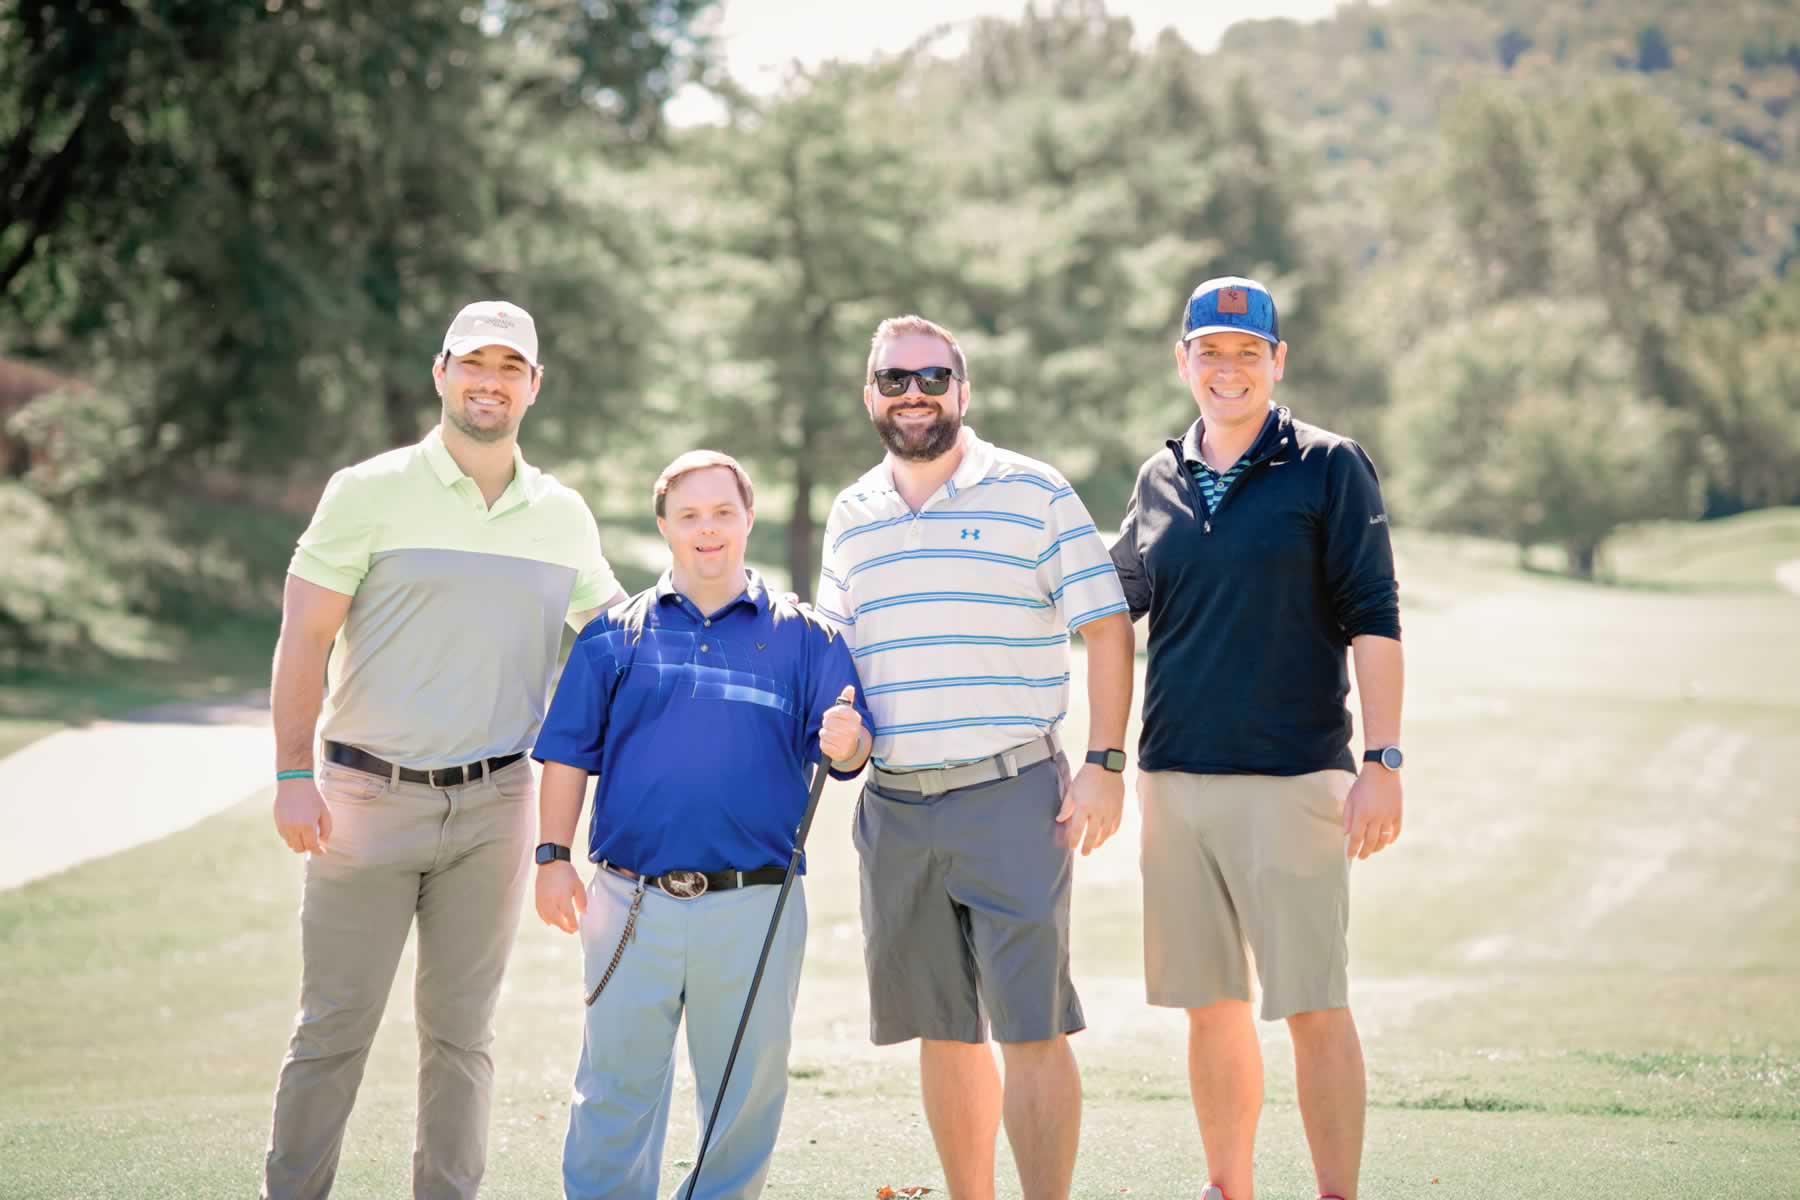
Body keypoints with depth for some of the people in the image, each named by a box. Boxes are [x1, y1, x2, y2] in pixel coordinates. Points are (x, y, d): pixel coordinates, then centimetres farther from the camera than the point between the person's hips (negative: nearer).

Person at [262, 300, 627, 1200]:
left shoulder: (563, 516, 10)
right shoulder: (370, 492, -1)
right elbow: (305, 637, -4)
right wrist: (294, 775, -12)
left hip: (494, 805, 3)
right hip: (367, 795, -3)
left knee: (461, 1029, 7)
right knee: (335, 1024, -2)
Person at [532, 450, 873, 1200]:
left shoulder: (802, 637, 8)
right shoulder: (615, 634, 8)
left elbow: (848, 747, 2)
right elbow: (568, 756, 7)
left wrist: (845, 743, -21)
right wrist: (553, 856, -1)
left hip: (756, 909, 0)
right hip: (634, 903, 0)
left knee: (747, 1092, 7)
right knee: (617, 1088, 3)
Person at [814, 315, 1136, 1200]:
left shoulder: (1034, 495, -1)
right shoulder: (851, 516, 14)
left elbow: (1107, 628, -2)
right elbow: (834, 654, 22)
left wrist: (1104, 763, -9)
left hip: (1010, 798, -5)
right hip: (893, 809, 5)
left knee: (1030, 1027, -8)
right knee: (944, 1030, 10)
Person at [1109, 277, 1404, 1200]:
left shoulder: (1328, 467, 0)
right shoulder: (1159, 481, 13)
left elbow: (1373, 622, -4)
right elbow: (1109, 600, 27)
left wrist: (1382, 761, -11)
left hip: (1292, 778, -4)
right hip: (1173, 778, 5)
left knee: (1314, 1004, -6)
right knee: (1210, 1007, 9)